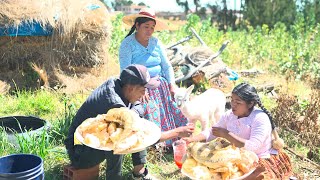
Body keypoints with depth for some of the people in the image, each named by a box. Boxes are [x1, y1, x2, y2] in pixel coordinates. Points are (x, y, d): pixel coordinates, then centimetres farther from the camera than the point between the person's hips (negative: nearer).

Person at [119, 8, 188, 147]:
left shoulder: (156, 43, 12)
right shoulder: (127, 44, -3)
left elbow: (167, 66, 12)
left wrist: (172, 85, -2)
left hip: (160, 84, 5)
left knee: (177, 106, -15)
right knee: (149, 110, -28)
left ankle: (175, 143, -9)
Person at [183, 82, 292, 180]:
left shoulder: (260, 118, -22)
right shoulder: (229, 115, -3)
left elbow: (252, 148, -30)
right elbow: (211, 132, 2)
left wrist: (226, 135, -29)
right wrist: (192, 139, -16)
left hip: (261, 161, -5)